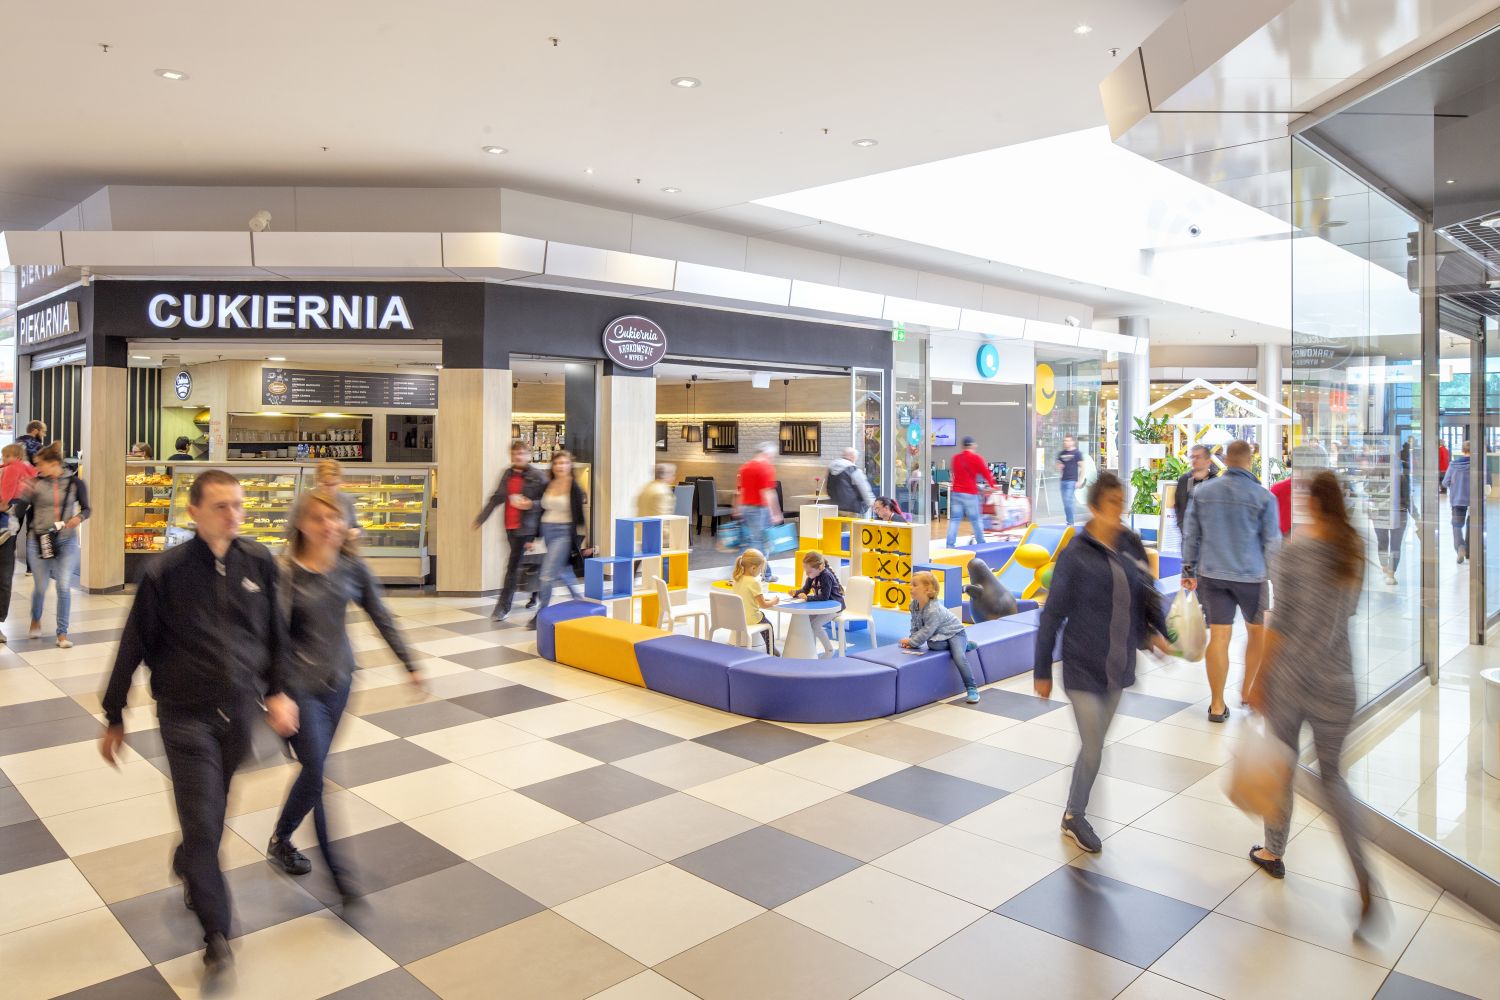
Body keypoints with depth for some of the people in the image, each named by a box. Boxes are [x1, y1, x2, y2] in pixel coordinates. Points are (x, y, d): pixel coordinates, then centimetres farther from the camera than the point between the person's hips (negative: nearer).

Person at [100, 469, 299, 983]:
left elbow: (275, 633, 7)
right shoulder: (166, 571, -12)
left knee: (214, 812, 19)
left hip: (241, 712, 3)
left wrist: (277, 692, 3)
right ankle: (216, 933, 14)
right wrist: (114, 717, 5)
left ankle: (188, 867, 51)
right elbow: (134, 646, -2)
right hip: (186, 715, -3)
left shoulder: (259, 562, -4)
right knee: (202, 822, -2)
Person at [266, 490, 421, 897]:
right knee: (316, 772, -4)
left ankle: (281, 840, 39)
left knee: (314, 768, 15)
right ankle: (336, 868, 9)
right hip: (299, 683, -5)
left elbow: (382, 619, 4)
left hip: (338, 679, 5)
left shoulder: (353, 568, -3)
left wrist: (410, 664, 5)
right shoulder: (287, 572, -16)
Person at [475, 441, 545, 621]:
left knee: (513, 566, -6)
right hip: (510, 527, 6)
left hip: (525, 527, -6)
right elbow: (497, 498, 15)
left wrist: (531, 504, -23)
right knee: (522, 564, 14)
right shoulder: (508, 474, 10)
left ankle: (503, 607, 2)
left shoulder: (536, 476, -6)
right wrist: (481, 518, 13)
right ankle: (535, 595, 30)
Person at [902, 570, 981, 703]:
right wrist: (912, 639, -11)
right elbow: (915, 625, 4)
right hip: (939, 635, 8)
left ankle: (972, 689, -16)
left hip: (955, 632, -8)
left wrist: (912, 642, -22)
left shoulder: (933, 610, -32)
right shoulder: (914, 605, -7)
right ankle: (965, 645, 2)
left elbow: (926, 631, -30)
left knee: (959, 657, -28)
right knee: (932, 644, -25)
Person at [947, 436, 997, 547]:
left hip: (956, 492, 4)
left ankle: (950, 545, -6)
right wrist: (993, 485, 12)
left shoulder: (955, 458, 9)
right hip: (970, 493, -4)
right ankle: (981, 543, 16)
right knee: (976, 520, 7)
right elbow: (985, 473, -2)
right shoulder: (976, 458, -5)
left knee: (954, 519, 2)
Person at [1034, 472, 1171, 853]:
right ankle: (1074, 818, 24)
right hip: (1083, 667, -5)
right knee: (1093, 751, 0)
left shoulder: (1131, 545, -1)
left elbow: (1147, 591, 9)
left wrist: (1155, 629, -11)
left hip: (1117, 665, 5)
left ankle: (1075, 814, 37)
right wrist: (1042, 671, -6)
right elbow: (1052, 615, -10)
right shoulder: (1076, 555, -14)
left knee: (1094, 745, 17)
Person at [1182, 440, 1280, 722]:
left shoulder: (1202, 492, 1)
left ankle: (1217, 705, 6)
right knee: (1258, 632, 19)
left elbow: (1191, 535, 6)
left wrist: (1189, 570, 14)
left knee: (1219, 637, 3)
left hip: (1212, 574, 2)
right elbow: (1272, 542, -4)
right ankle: (1248, 692, 26)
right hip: (1251, 576, -2)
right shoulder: (1263, 496, -7)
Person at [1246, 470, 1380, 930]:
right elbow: (1350, 609, 12)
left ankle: (1274, 853, 30)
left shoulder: (1298, 547, -14)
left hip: (1290, 672, -4)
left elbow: (1283, 621, -14)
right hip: (1336, 677, 4)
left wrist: (1259, 679, -7)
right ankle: (1362, 873, -1)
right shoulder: (1355, 547, 0)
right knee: (1332, 775, 15)